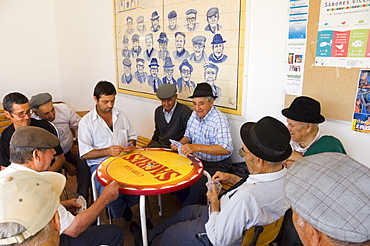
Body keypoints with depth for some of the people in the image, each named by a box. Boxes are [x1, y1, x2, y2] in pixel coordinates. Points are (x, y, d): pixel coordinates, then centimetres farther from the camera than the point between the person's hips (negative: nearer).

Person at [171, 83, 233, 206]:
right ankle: (190, 205, 10)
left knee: (197, 187, -28)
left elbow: (226, 149, -33)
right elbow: (188, 136, 18)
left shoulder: (220, 120, -21)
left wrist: (197, 147, -41)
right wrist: (179, 144, -6)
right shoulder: (194, 115, 5)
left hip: (216, 165, -7)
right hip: (196, 160, 8)